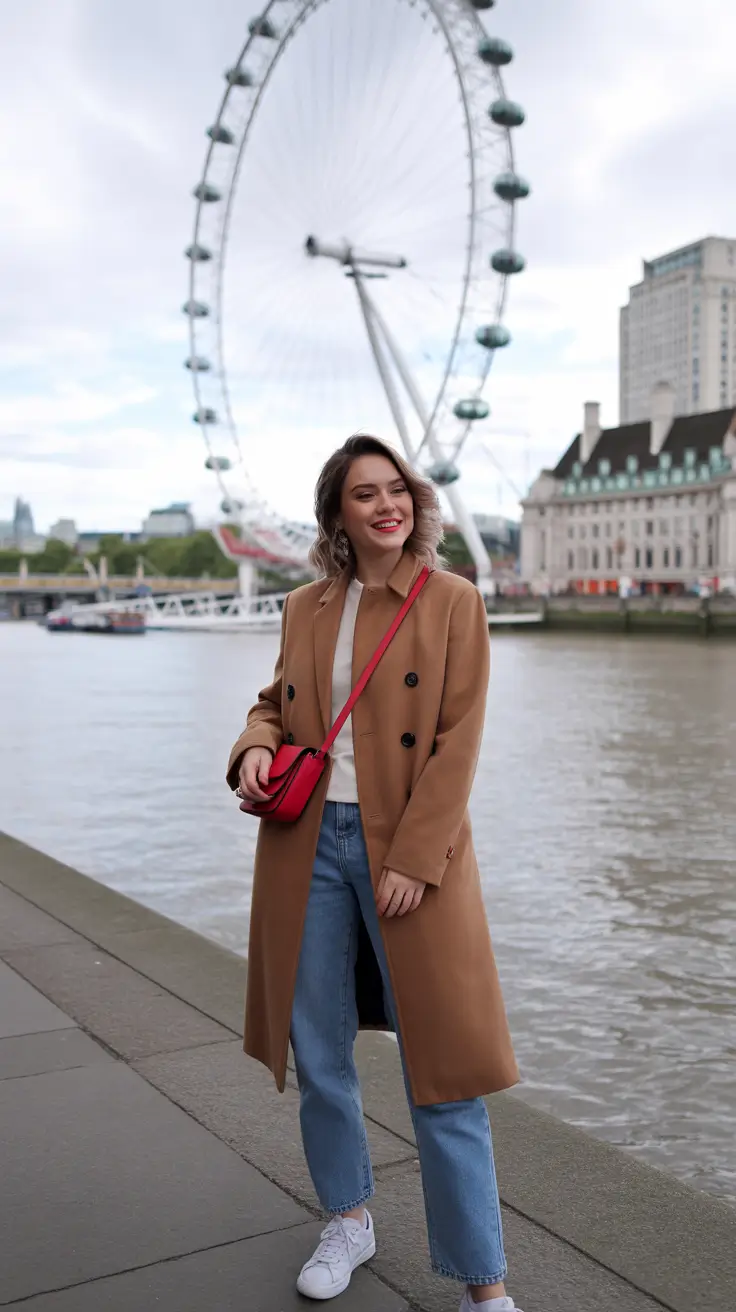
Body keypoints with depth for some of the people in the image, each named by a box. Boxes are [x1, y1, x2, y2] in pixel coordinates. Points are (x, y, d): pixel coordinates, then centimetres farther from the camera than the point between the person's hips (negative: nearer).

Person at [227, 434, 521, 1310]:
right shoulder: (305, 608, 9)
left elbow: (456, 745, -8)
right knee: (316, 1055, 14)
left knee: (441, 1068, 0)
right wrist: (255, 748, -5)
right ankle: (348, 1221, 38)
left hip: (407, 851, -4)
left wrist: (413, 861, -15)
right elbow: (275, 703, 19)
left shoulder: (452, 602, -3)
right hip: (307, 844, 5)